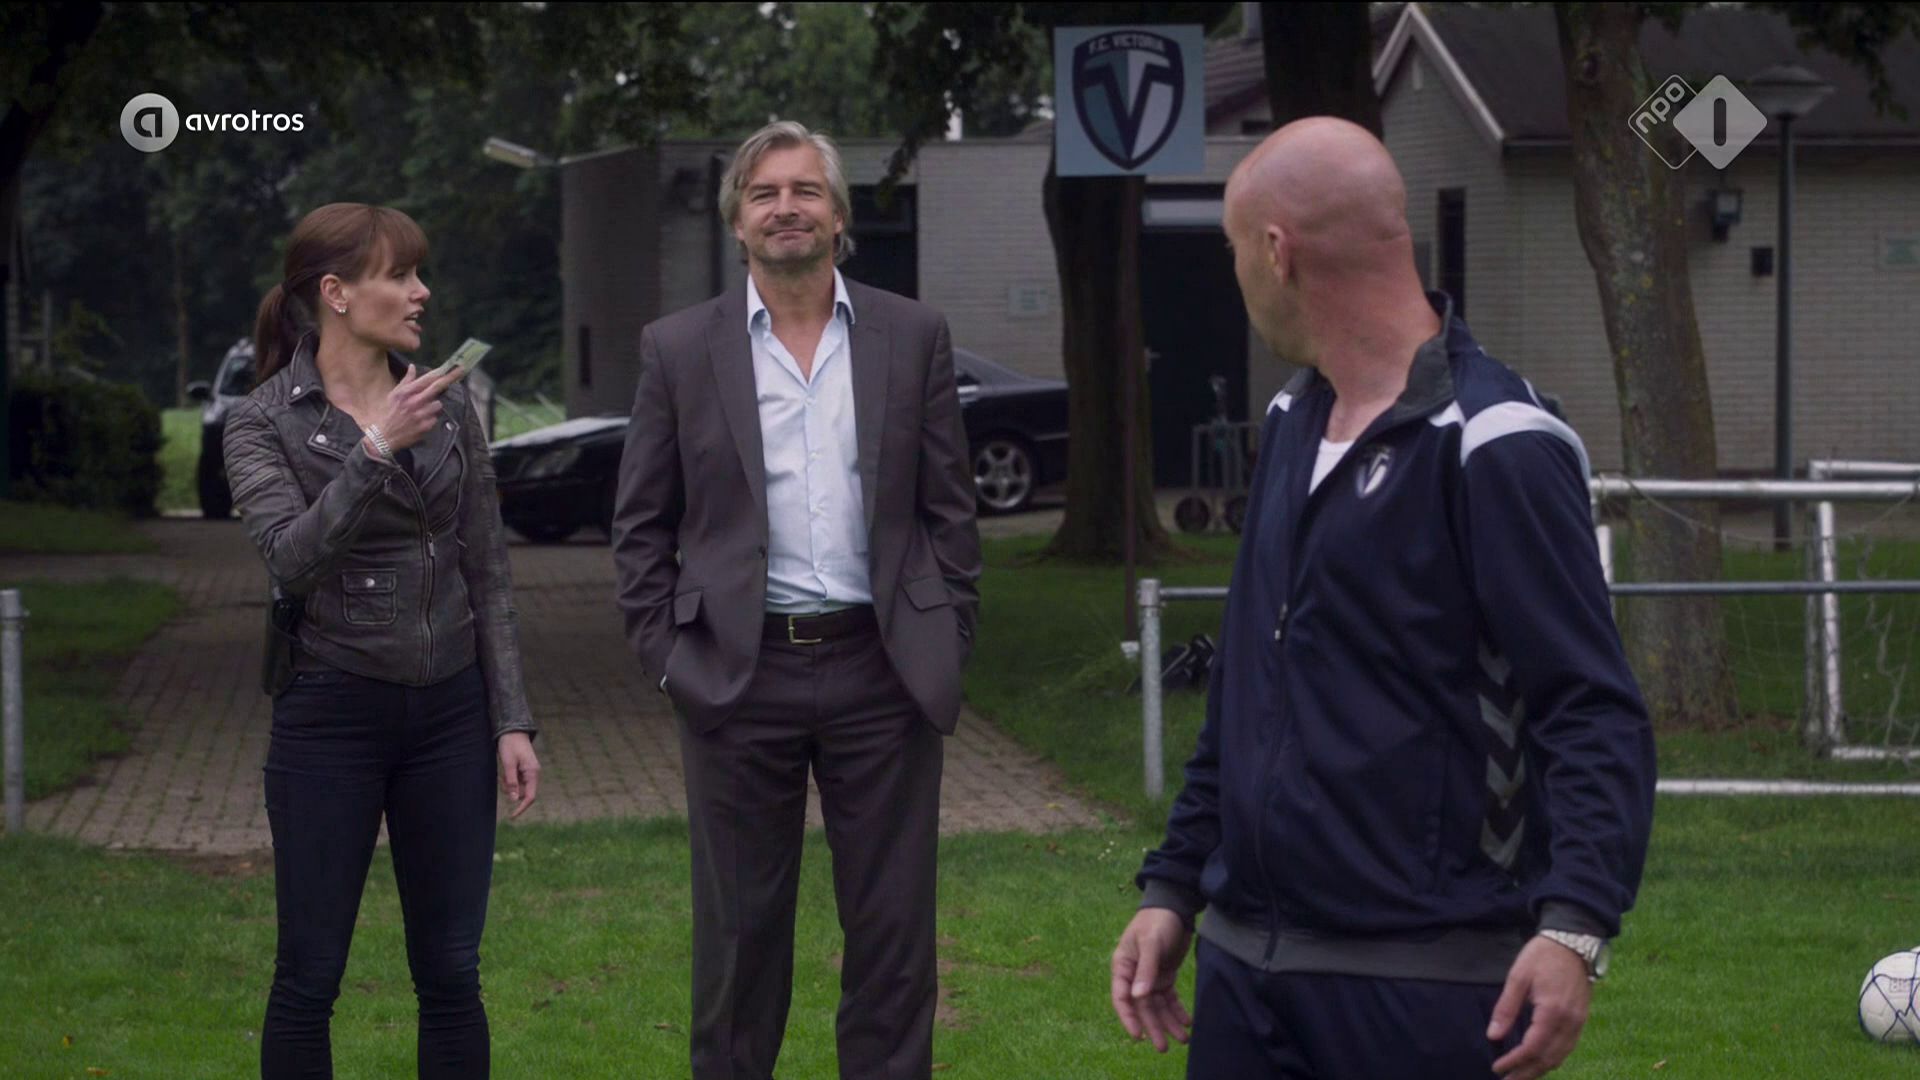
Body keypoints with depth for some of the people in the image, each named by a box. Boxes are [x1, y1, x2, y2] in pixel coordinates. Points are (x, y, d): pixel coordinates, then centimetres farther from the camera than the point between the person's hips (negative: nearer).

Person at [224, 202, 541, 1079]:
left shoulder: (447, 404, 6)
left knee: (451, 973, 6)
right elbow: (291, 558, -21)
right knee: (310, 975, 1)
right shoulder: (265, 422, -5)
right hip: (332, 712, -4)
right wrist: (376, 450, -28)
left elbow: (487, 572, 8)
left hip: (449, 711, 4)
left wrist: (512, 720, 2)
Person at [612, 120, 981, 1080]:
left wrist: (945, 643, 2)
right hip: (738, 676, -1)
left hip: (882, 673, 1)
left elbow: (949, 508, 7)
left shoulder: (912, 337, 5)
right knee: (739, 928, 7)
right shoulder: (680, 350, 2)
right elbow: (640, 526, 6)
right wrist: (665, 656, -2)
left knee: (893, 929, 5)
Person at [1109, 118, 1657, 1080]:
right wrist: (1172, 887, 17)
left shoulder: (1495, 449, -12)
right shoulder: (1290, 422, 14)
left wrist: (1575, 926, -29)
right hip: (1243, 963, 7)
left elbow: (1595, 714, -17)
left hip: (1427, 990, -7)